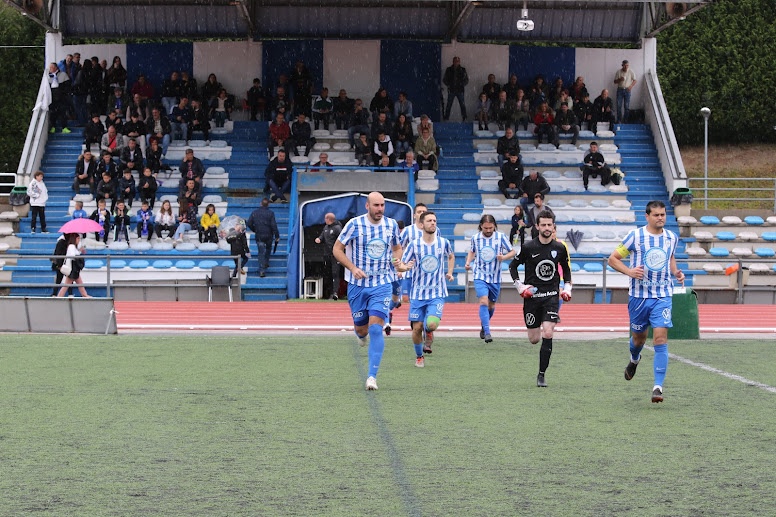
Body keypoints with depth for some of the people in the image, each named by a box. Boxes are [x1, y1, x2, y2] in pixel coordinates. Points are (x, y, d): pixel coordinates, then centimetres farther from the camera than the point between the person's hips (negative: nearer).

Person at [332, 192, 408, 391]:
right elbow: (337, 249, -2)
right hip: (357, 284, 0)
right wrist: (353, 268, -16)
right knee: (361, 329, 9)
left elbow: (397, 247, 18)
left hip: (382, 285, 0)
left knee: (376, 328, -14)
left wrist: (397, 260, -5)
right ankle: (360, 333, 50)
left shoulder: (391, 225, 0)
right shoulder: (354, 224, -8)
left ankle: (372, 375, -13)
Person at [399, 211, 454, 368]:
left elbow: (451, 256, 24)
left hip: (437, 293, 0)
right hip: (418, 293, 0)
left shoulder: (444, 243, 1)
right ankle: (419, 356, 25)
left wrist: (449, 272, 11)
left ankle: (428, 332, 18)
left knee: (432, 324, -21)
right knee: (417, 328, 0)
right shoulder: (414, 245, -4)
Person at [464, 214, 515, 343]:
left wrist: (503, 257, -19)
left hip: (495, 277, 1)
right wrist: (468, 262, 0)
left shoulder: (501, 237, -6)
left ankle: (483, 327, 41)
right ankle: (487, 333, -22)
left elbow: (512, 252, 1)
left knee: (491, 305, 13)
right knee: (483, 302, -20)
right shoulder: (475, 238, -1)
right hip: (480, 276, -1)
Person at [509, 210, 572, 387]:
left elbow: (566, 268, 19)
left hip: (551, 296, 0)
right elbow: (513, 266, 7)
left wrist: (567, 287, 8)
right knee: (534, 339, 3)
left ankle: (541, 375, -8)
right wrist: (520, 286, -5)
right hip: (531, 296, 0)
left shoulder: (560, 248, 2)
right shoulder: (528, 247, -6)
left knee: (547, 335, -16)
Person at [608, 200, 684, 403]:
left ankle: (658, 387, -14)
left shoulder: (672, 238, 5)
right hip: (639, 295, -1)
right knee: (639, 337, 14)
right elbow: (613, 259, -1)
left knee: (660, 338, -13)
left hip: (662, 297, 1)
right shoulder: (635, 236, -6)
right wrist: (629, 271, -18)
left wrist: (676, 272, 6)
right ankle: (634, 359, 52)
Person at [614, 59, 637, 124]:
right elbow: (615, 82, 4)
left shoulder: (631, 72, -2)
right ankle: (619, 121, 1)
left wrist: (631, 86, -15)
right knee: (619, 106, -3)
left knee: (627, 106, 0)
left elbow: (634, 80, 3)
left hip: (627, 90, -1)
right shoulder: (618, 72, 0)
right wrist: (620, 79, -17)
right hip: (620, 90, 1)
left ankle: (625, 121, 7)